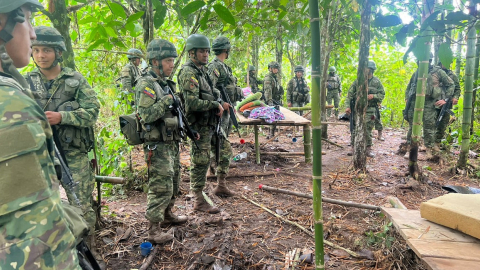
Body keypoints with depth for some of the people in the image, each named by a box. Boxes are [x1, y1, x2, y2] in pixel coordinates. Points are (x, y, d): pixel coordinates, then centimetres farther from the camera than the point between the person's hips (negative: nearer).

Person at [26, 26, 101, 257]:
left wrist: (62, 117, -22)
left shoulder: (75, 80, -3)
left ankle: (89, 251, 21)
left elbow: (92, 110, -10)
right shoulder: (27, 82, 4)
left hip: (73, 154, -2)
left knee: (81, 206, 3)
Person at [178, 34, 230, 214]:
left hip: (207, 125, 10)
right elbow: (193, 103, -26)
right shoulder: (189, 73, -16)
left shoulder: (201, 70, 16)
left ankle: (198, 194, 30)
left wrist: (220, 103, 5)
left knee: (202, 161, 17)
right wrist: (215, 104, -16)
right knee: (200, 162, -3)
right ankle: (199, 202, 7)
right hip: (199, 126, -10)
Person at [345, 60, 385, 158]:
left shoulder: (376, 81, 4)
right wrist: (348, 106, -8)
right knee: (355, 130, 2)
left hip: (370, 110, -1)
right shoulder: (358, 80, 3)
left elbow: (382, 94, 7)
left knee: (367, 130, 0)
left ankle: (368, 149, 13)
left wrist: (373, 96, -13)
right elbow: (350, 94, 2)